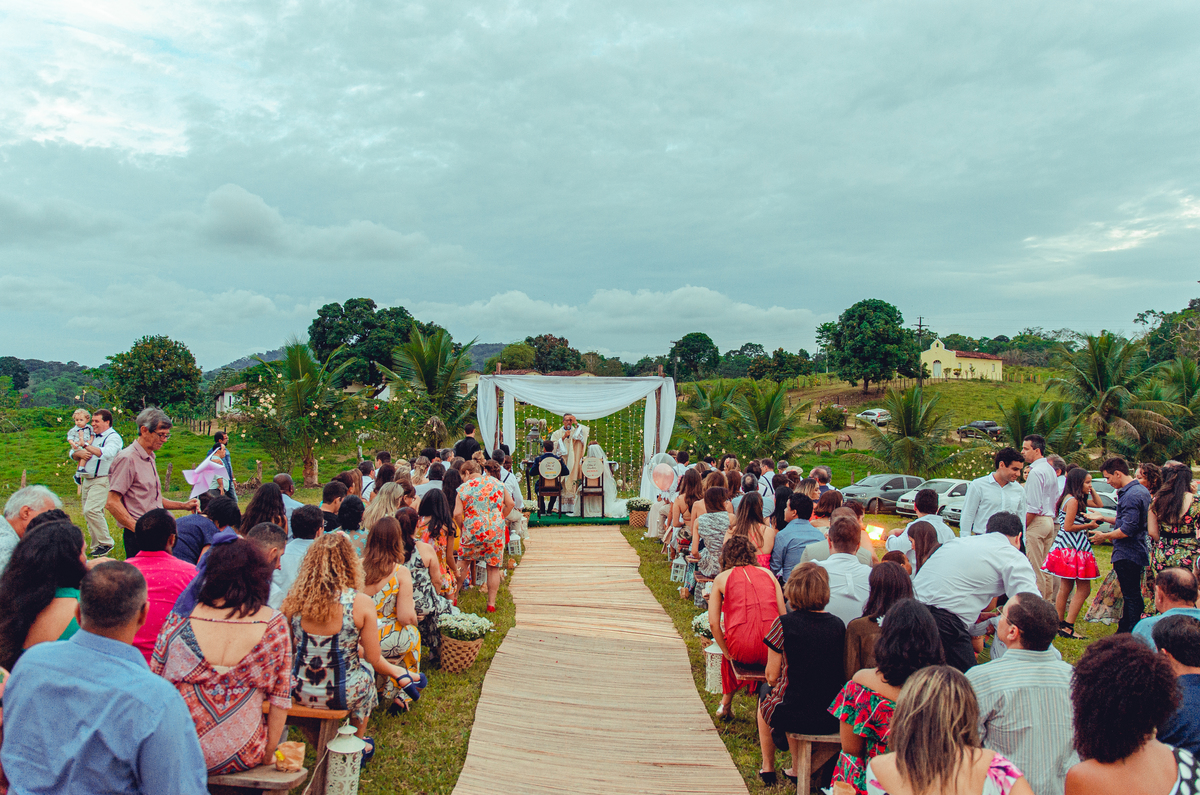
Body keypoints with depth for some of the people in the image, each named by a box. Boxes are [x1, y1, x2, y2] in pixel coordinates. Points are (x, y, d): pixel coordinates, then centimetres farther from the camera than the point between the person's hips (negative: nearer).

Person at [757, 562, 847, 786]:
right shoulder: (838, 625, -2)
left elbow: (772, 676, -10)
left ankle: (767, 769, 40)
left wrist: (773, 684, 13)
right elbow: (836, 672, 10)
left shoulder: (784, 624, -14)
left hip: (793, 716, -4)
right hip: (833, 719, 4)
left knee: (765, 700, 29)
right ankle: (796, 769, 36)